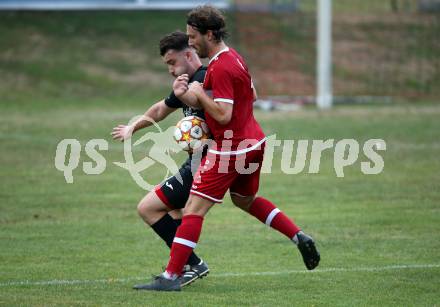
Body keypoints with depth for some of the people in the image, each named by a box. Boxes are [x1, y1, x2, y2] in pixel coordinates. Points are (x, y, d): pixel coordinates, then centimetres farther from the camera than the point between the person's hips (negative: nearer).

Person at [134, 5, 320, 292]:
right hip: (254, 141, 10)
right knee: (246, 199, 31)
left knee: (194, 209, -8)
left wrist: (199, 93, -12)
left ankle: (171, 276, -8)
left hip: (231, 148, -10)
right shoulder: (233, 57, 9)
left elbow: (223, 115, -27)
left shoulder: (220, 68, -22)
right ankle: (300, 238, 25)